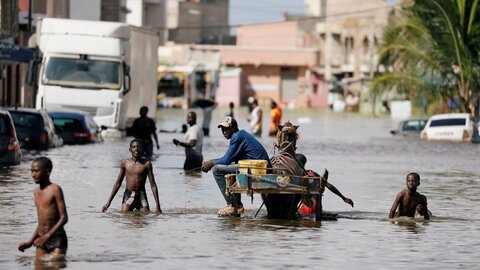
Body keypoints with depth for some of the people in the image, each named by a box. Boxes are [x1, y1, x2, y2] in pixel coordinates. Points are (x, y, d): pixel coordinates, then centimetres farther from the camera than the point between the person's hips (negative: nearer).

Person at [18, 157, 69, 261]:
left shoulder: (55, 190, -9)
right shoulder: (36, 192, 12)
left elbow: (64, 218, -13)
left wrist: (47, 236, -19)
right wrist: (31, 241, 16)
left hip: (57, 238, -6)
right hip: (42, 240, 6)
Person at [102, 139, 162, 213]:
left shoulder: (146, 164, -1)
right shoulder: (125, 163, 4)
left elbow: (153, 185, 1)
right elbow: (118, 183, 13)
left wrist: (158, 206, -5)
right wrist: (109, 202, 11)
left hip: (141, 196, -1)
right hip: (128, 196, 1)